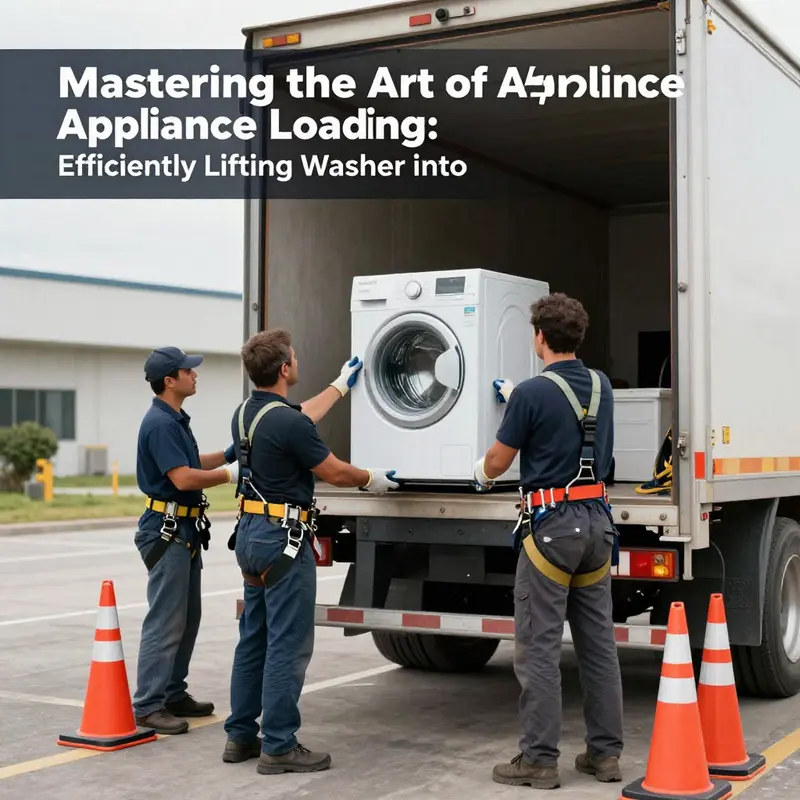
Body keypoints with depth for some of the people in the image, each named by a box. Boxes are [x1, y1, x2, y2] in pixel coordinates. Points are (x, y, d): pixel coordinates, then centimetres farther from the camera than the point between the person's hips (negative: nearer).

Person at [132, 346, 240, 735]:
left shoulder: (176, 420, 14)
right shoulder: (159, 423, -18)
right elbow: (183, 478, -24)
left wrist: (228, 455, 9)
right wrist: (231, 474, -16)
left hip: (185, 530, 10)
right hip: (166, 530, -10)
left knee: (187, 618, 15)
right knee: (165, 621, -7)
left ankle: (173, 694, 23)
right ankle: (148, 705, -2)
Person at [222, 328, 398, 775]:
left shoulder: (246, 414, 8)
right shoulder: (287, 423, -20)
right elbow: (335, 473, -10)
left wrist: (341, 386, 38)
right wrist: (372, 481, 10)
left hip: (252, 534, 9)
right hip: (284, 539, -9)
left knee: (254, 639, 14)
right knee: (289, 645, -3)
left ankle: (241, 736, 20)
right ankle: (279, 746, 1)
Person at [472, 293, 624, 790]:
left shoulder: (532, 393, -13)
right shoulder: (601, 387, 7)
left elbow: (497, 463, -4)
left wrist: (482, 474, 20)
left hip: (551, 524, -7)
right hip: (596, 518, 7)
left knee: (539, 647, -1)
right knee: (599, 643, 11)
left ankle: (540, 760, 3)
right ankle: (606, 753, 17)